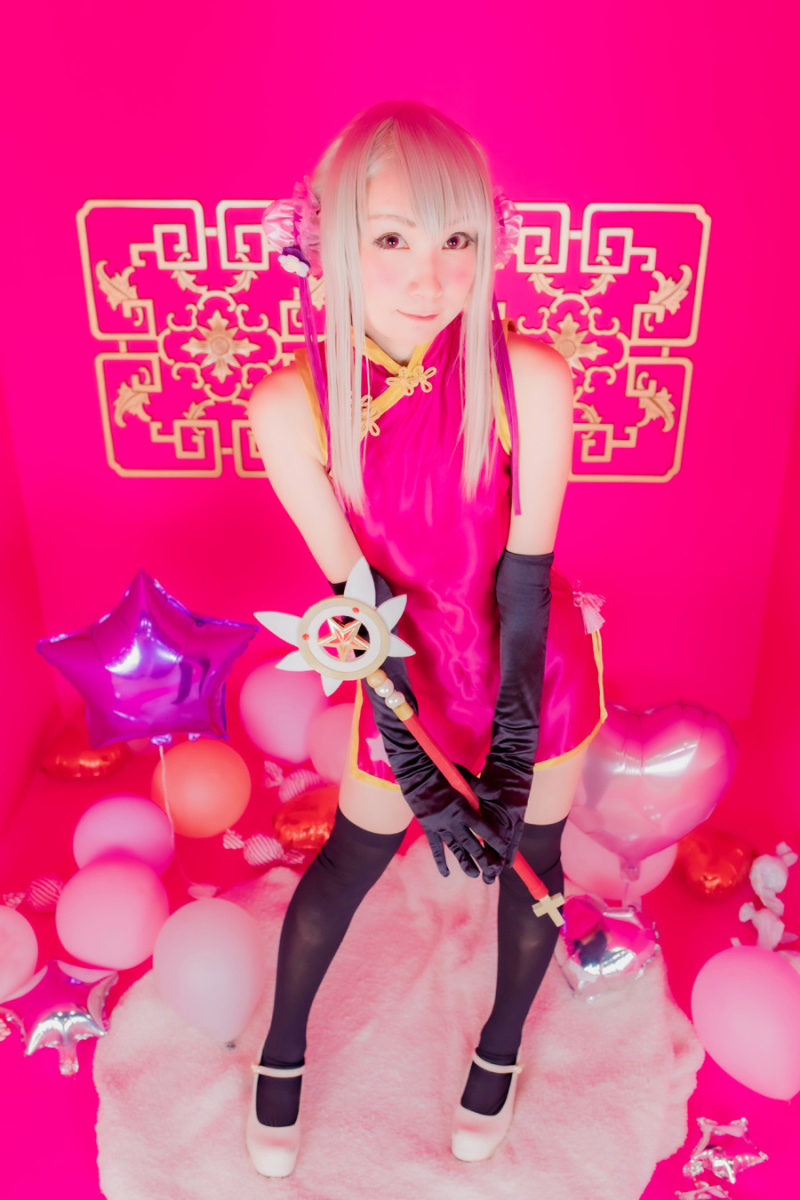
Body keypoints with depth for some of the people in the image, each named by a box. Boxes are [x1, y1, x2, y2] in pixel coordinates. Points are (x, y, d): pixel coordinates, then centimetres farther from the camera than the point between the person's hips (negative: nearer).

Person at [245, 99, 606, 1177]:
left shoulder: (530, 377, -23)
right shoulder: (293, 407, -21)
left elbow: (524, 581, -17)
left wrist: (509, 757, -15)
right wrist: (420, 776, -15)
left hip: (536, 672, 1)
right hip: (414, 679, 0)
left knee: (530, 860, 18)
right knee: (351, 857, 16)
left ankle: (502, 1047, 51)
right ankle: (281, 1051, 47)